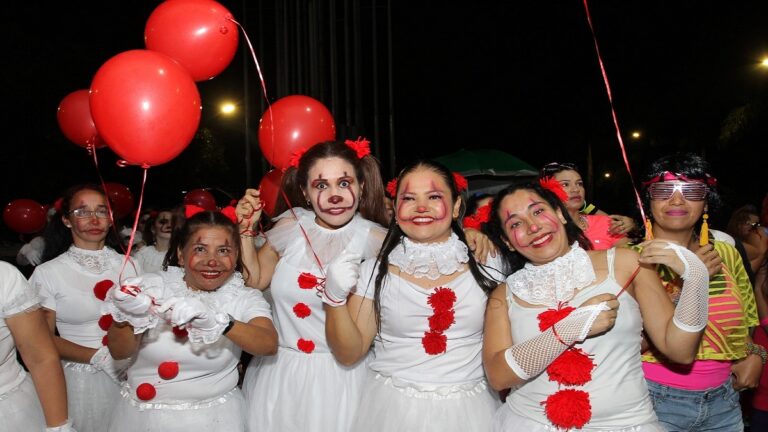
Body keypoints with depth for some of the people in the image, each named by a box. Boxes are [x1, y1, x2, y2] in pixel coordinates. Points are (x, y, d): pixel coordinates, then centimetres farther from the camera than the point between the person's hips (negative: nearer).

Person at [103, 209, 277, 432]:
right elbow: (119, 352, -9)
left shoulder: (246, 298, -8)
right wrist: (125, 317, -30)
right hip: (142, 414, 1)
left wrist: (217, 321, -42)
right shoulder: (154, 286, -5)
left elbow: (269, 345, -27)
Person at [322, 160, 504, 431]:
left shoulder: (486, 271, -3)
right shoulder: (374, 273, -4)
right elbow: (349, 354, -4)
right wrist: (335, 297, -16)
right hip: (392, 410, 0)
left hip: (469, 410, 1)